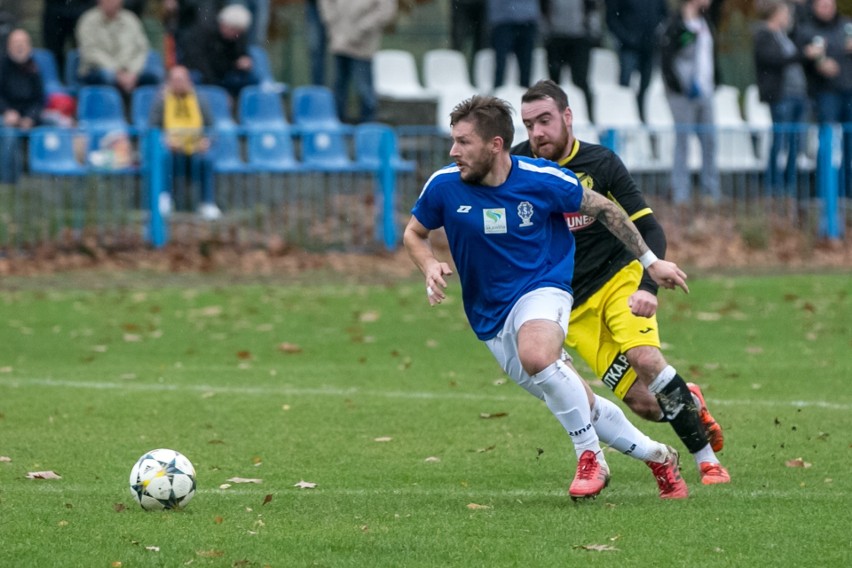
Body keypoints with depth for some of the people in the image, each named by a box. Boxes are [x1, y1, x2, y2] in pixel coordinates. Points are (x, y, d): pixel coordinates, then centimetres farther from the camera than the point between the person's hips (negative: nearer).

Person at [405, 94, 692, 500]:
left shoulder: (543, 179, -13)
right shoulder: (444, 186, -9)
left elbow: (602, 208, 3)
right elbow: (413, 233, 9)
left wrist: (650, 260, 7)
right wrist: (429, 265, -13)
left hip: (543, 287, -4)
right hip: (491, 317, 4)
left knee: (535, 353, -37)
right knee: (578, 406, 7)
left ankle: (591, 459, -22)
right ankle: (657, 456, 30)